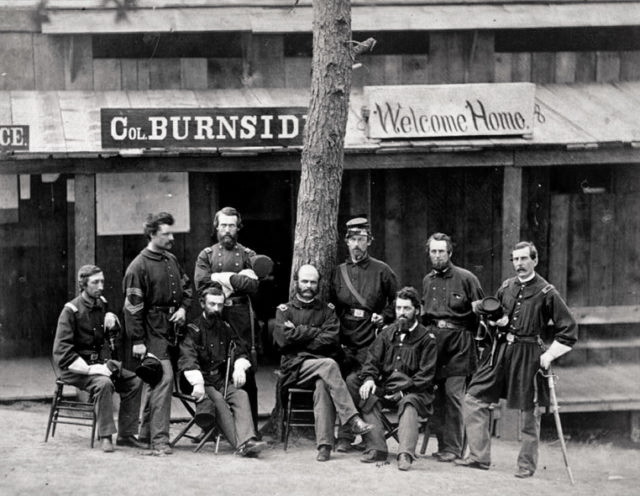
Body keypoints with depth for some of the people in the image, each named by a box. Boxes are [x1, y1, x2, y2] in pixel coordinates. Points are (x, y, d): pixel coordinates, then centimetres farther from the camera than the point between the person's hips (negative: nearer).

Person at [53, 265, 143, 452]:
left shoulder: (102, 305, 9)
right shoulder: (71, 310, -13)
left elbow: (114, 338, 24)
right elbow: (61, 351, -19)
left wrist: (113, 323, 0)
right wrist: (89, 368, -25)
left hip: (99, 363, 7)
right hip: (75, 367, -7)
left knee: (134, 381, -9)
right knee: (104, 383, -34)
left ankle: (125, 435, -5)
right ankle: (105, 436, -27)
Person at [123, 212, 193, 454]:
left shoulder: (171, 260, 13)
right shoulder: (139, 266, -11)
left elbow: (186, 286, 26)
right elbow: (132, 306, -13)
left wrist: (183, 307, 6)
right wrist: (137, 341, -16)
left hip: (171, 329, 8)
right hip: (153, 331, -8)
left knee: (155, 381, 13)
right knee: (163, 378, -15)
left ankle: (146, 432, 22)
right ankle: (159, 438, -15)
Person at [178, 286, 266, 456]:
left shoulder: (226, 328, 16)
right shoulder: (193, 329, -2)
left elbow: (240, 351, 20)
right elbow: (188, 359, -16)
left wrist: (240, 367, -4)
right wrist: (197, 383, -32)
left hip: (222, 380, 4)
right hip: (202, 381, -4)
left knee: (241, 395, -25)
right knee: (218, 400, -33)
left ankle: (247, 440, -43)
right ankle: (241, 444, -42)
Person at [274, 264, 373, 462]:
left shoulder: (327, 310, 18)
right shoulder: (284, 310, 15)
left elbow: (331, 339, 0)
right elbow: (284, 338, -4)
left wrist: (299, 335, -4)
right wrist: (317, 332, -3)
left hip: (320, 362, 2)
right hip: (295, 367, -1)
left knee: (322, 385, -34)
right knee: (329, 365, -33)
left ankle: (325, 444, -39)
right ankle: (351, 418, -39)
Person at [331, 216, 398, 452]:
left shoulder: (381, 271, 4)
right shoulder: (338, 272, 12)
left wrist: (384, 317, -2)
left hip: (370, 344, -4)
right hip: (345, 343, 4)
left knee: (352, 381, -19)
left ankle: (345, 436, -13)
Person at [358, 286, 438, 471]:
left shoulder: (427, 338, 1)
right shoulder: (387, 333, 15)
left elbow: (426, 375, -6)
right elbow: (372, 360, 10)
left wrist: (403, 390, -18)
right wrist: (369, 379, -12)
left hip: (414, 391, -4)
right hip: (386, 387, 4)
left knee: (409, 404, -36)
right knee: (368, 397, -25)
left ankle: (406, 454, -49)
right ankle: (376, 449, -28)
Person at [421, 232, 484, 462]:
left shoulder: (466, 279, -2)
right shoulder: (427, 281, 16)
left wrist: (478, 339, -2)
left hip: (458, 342, -5)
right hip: (432, 339, 5)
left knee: (453, 394, -10)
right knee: (436, 395, 3)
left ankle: (453, 447, -7)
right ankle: (442, 444, 10)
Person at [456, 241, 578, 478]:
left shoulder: (547, 293, -5)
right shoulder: (506, 287, 9)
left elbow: (569, 329, -3)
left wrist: (550, 354, -9)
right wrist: (495, 320, 6)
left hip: (529, 355, -5)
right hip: (501, 350, 5)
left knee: (529, 412, 3)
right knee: (474, 399, -3)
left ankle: (527, 464, 17)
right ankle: (479, 456, 3)